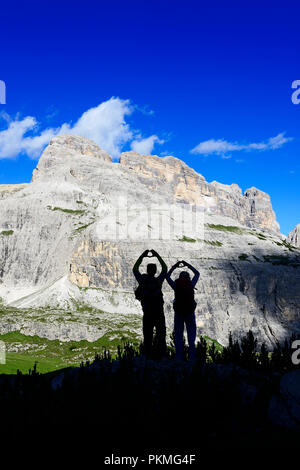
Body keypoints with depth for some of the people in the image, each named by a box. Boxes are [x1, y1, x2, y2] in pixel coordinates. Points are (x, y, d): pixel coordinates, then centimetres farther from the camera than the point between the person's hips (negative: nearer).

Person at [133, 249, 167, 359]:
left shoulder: (142, 280, -4)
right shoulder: (158, 281, -6)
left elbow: (135, 269, 13)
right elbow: (165, 269, 11)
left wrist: (142, 256, 17)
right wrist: (157, 256, 17)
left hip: (147, 314, 1)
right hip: (159, 313, -1)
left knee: (147, 338, 8)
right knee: (161, 337, 8)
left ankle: (148, 357, 6)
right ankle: (161, 356, 6)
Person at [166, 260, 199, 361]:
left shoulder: (176, 285, -4)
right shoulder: (191, 285, -3)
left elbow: (167, 276, 13)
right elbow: (197, 274, 14)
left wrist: (174, 267, 15)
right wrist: (188, 265, 16)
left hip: (178, 314, 0)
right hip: (190, 313, 0)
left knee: (178, 339, 6)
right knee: (191, 339, 7)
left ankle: (179, 360, 4)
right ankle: (192, 359, 3)